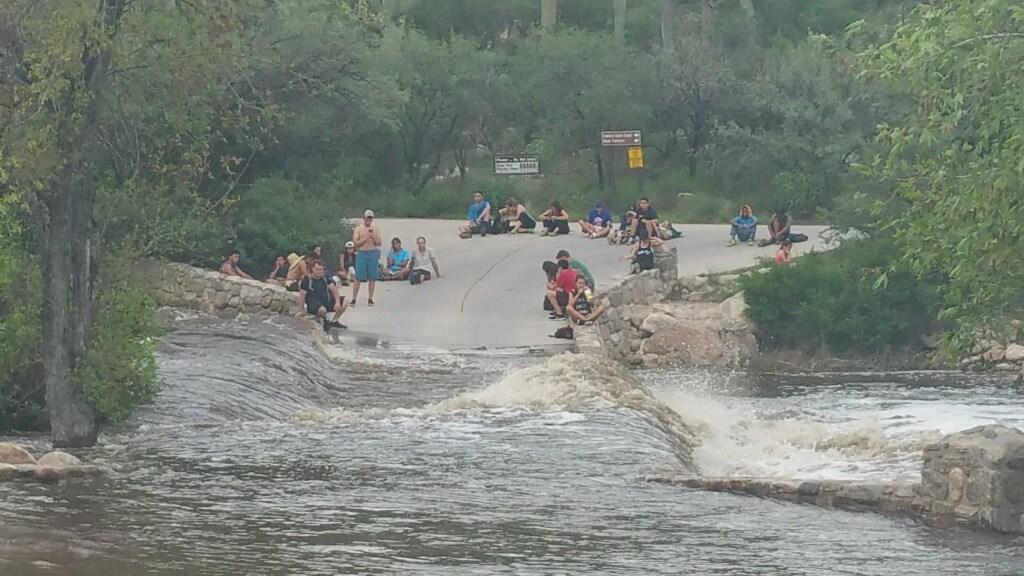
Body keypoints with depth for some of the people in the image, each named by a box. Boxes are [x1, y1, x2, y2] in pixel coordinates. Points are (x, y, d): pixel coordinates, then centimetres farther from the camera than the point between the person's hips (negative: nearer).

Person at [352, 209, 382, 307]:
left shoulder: (376, 229, 8)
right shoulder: (358, 229, 3)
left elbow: (379, 243, 4)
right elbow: (356, 243, -5)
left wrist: (373, 237, -13)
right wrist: (365, 238, -15)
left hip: (373, 254, 2)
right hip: (361, 254, -2)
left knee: (372, 278, 3)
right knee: (358, 278, -5)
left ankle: (370, 299, 11)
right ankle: (354, 299, -1)